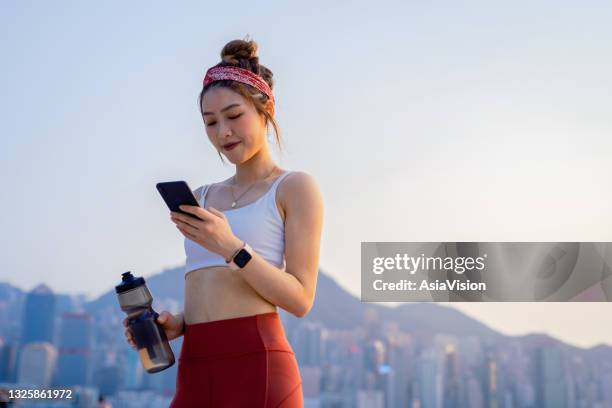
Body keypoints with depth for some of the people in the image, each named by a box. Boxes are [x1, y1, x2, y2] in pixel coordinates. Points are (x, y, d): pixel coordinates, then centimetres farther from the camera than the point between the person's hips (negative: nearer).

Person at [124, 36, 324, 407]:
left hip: (256, 367, -6)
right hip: (195, 372, 6)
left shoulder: (297, 187, 0)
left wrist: (231, 247, -18)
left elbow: (301, 299, -7)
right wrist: (178, 323, 1)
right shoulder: (201, 198, 18)